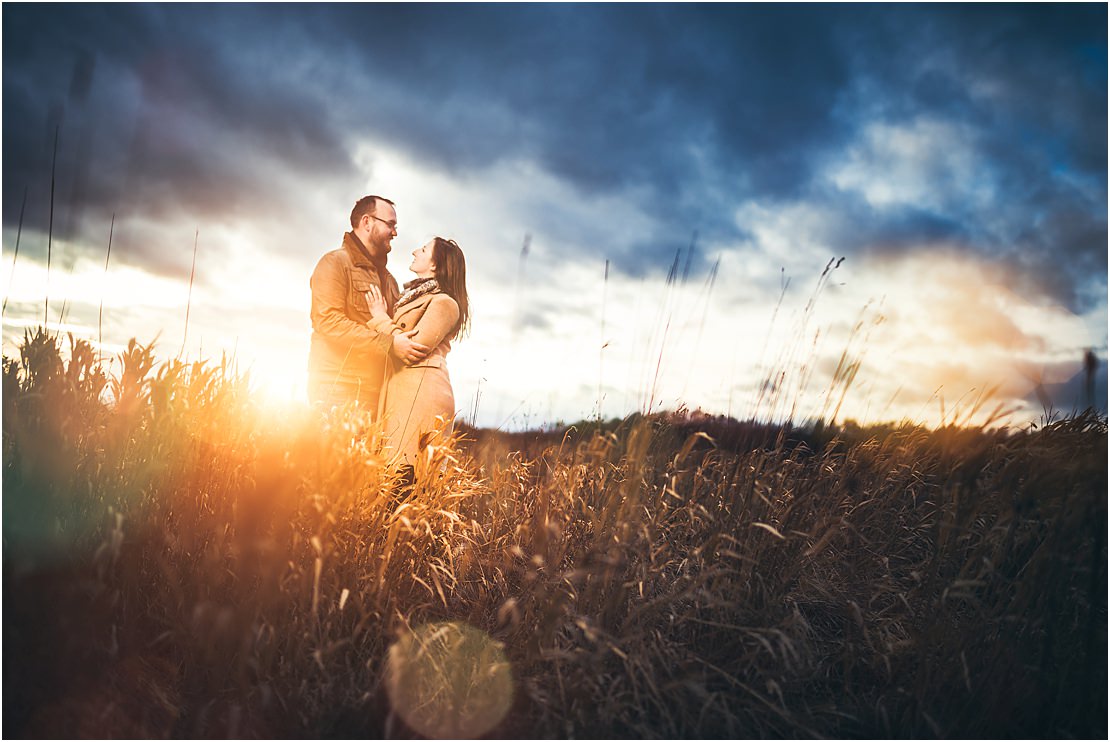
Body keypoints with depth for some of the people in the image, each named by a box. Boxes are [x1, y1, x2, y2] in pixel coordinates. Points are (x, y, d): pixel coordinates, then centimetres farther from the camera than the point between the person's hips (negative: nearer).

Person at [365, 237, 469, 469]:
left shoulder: (444, 303, -6)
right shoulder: (414, 297, 23)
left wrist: (380, 317, -3)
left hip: (421, 394, -9)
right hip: (401, 393, 9)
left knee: (403, 471, -12)